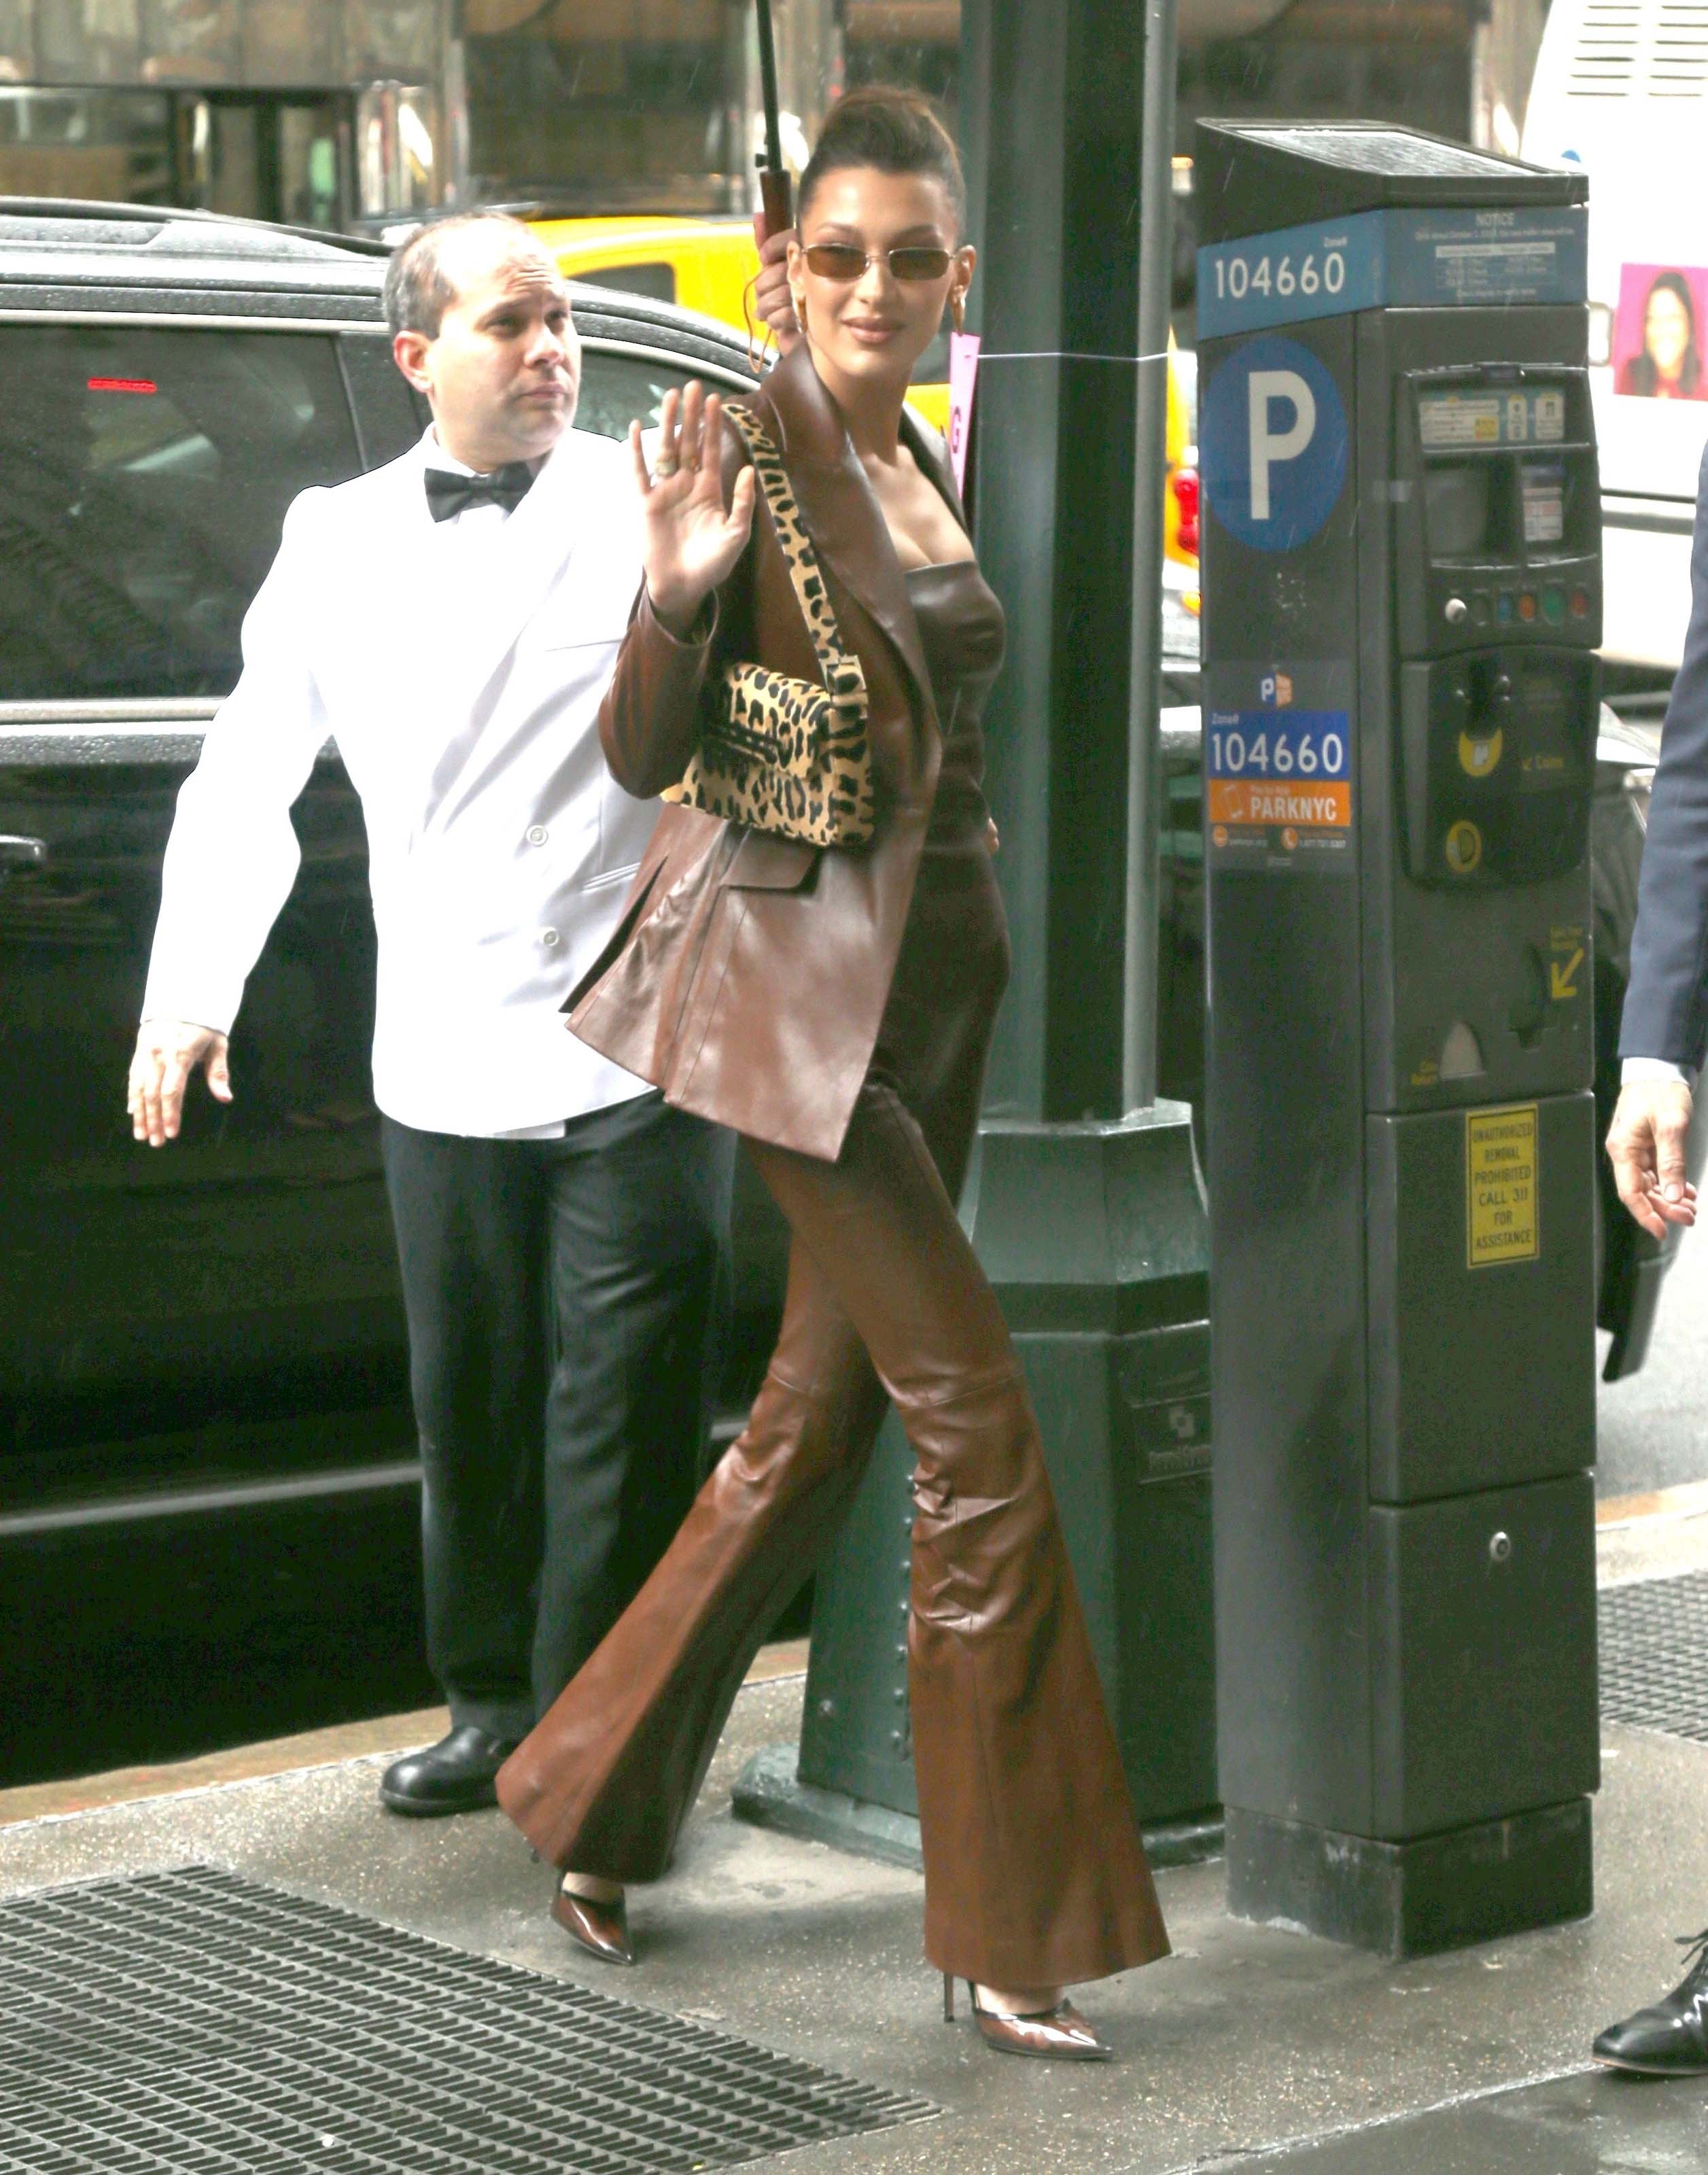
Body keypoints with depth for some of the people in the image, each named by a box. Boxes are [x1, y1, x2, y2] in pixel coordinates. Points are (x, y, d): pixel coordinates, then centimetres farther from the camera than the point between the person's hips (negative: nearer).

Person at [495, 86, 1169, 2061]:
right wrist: (676, 590, -32)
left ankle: (592, 1802, 27)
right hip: (806, 986, -8)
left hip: (936, 977, 8)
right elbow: (645, 756, -17)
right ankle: (1012, 1929, -2)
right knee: (980, 1432, -10)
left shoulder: (922, 467, 12)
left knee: (818, 1418, 13)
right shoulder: (755, 449, -11)